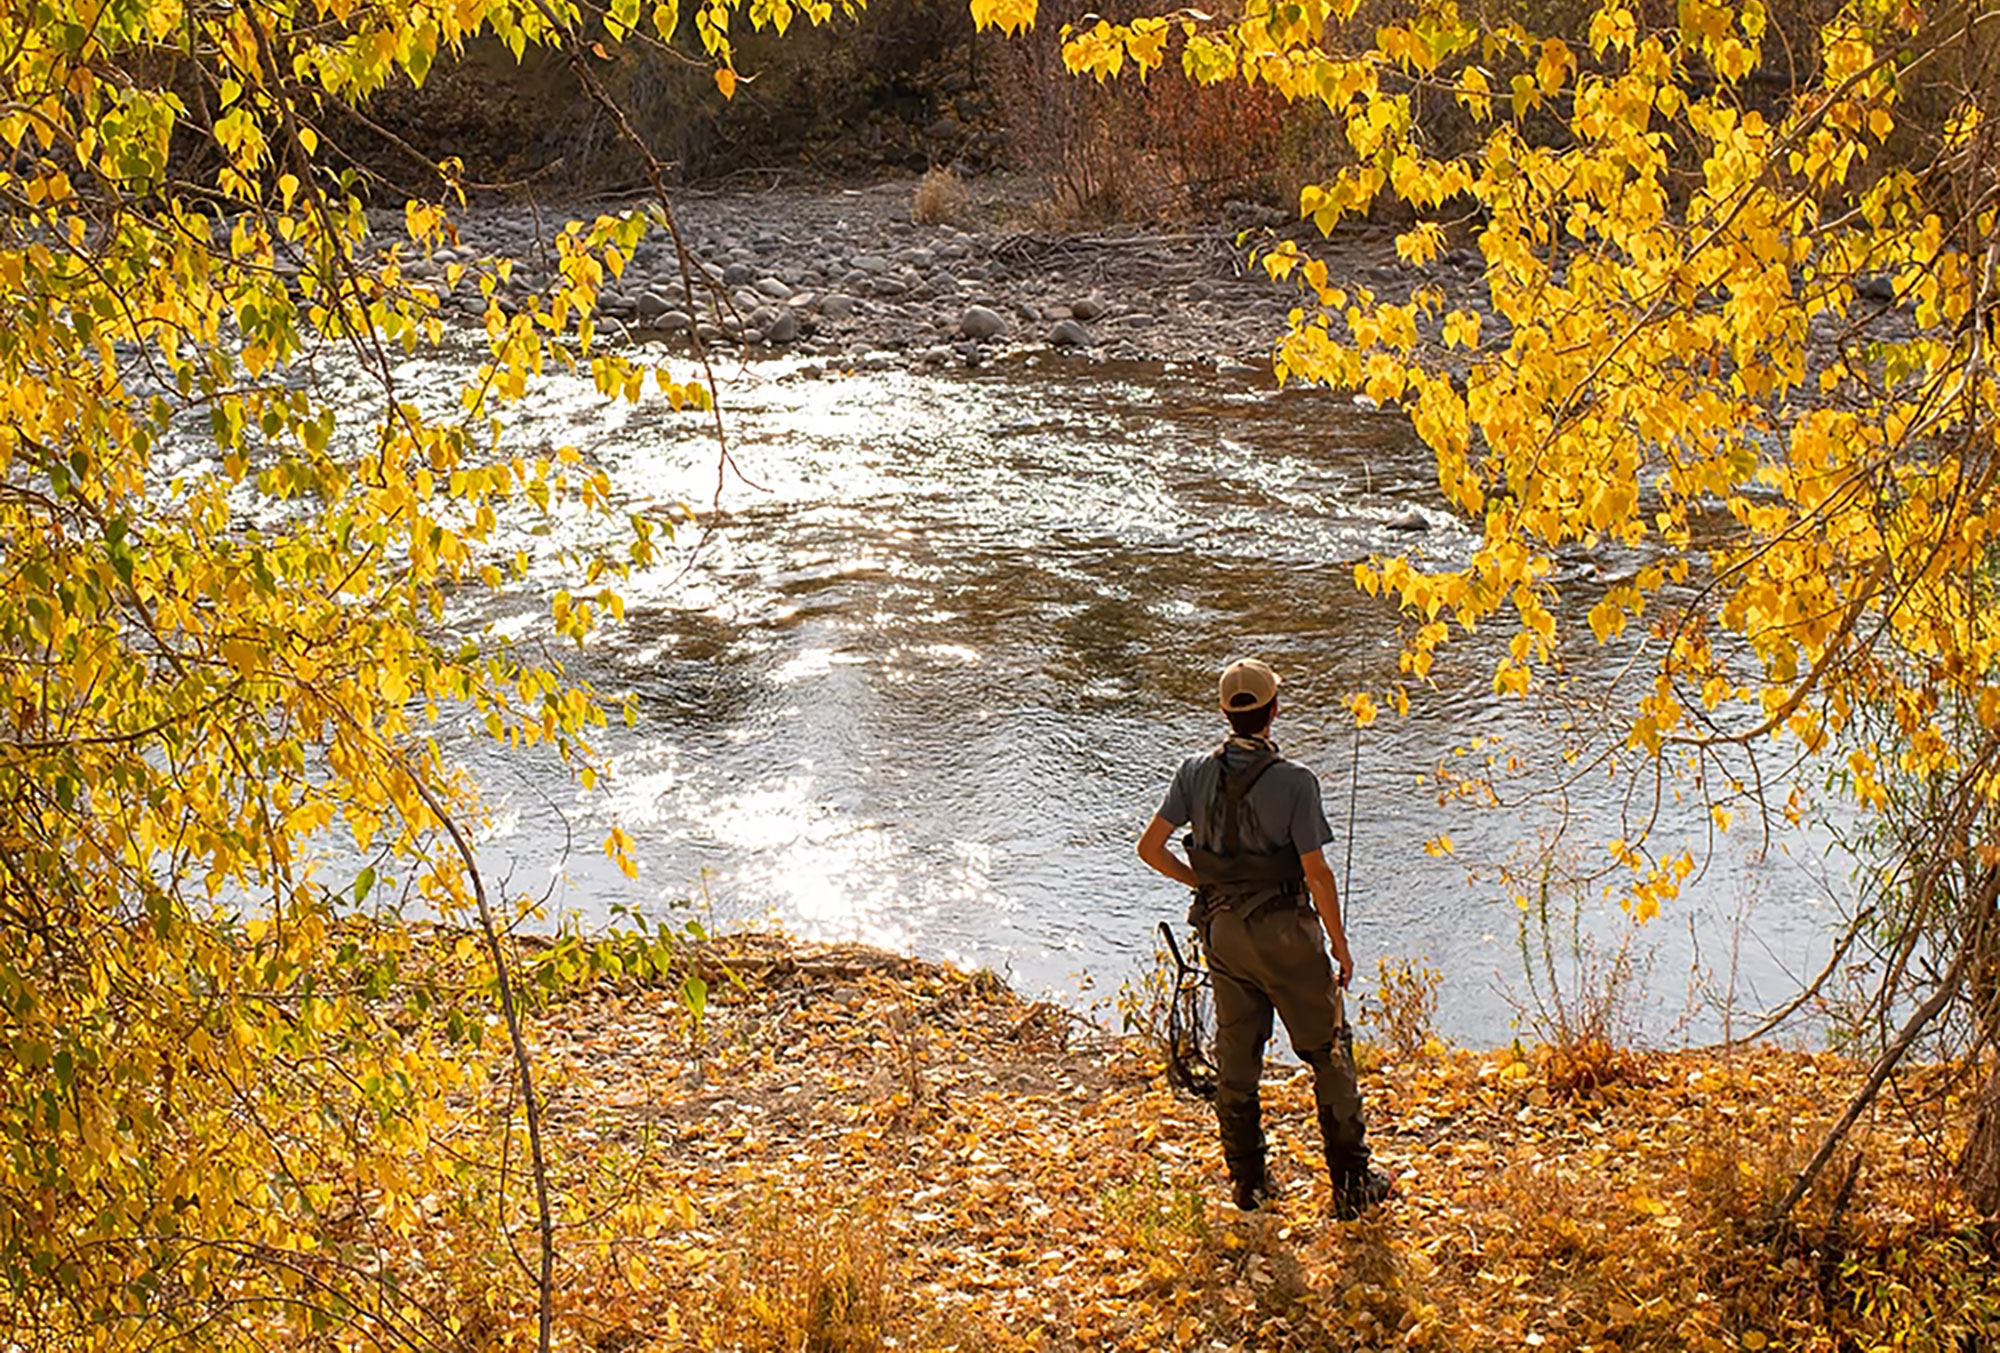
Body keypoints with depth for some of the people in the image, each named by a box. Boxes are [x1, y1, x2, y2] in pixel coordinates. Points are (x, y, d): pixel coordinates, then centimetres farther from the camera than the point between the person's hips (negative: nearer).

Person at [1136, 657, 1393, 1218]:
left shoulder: (1197, 773, -3)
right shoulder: (1294, 781, -16)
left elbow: (1151, 847, 0)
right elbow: (1316, 872, -15)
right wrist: (1339, 942, -3)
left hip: (1221, 930, 5)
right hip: (1283, 930, -5)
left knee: (1235, 1057, 14)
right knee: (1325, 1055, 7)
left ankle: (1248, 1183, 22)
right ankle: (1352, 1183, 12)